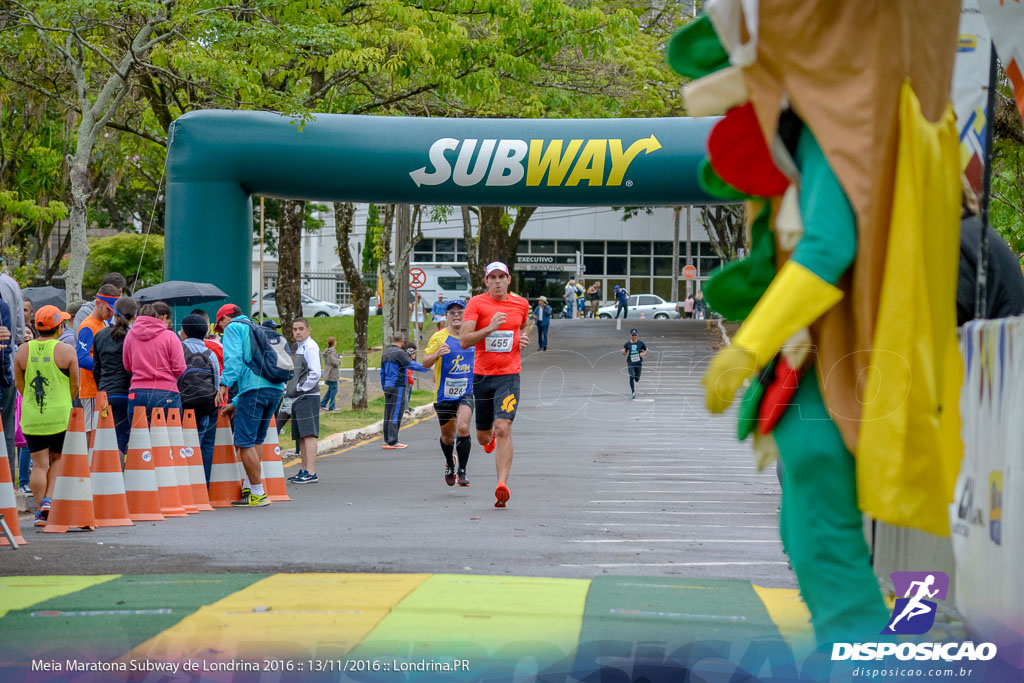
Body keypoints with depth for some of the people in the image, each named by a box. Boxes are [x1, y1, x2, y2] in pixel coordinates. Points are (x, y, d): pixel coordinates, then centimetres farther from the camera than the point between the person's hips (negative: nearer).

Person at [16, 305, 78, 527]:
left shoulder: (23, 350, 3)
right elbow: (75, 385, -1)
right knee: (58, 460, 13)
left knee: (39, 464, 5)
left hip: (31, 417, 2)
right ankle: (49, 499, -4)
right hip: (60, 416, -2)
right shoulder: (66, 350, -6)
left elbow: (18, 383, 10)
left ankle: (41, 512, 3)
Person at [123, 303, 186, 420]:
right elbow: (179, 369, -5)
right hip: (166, 394, -3)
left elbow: (127, 367, 15)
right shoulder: (170, 336, -4)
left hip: (137, 394, 3)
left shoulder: (130, 335, 7)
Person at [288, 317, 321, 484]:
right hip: (297, 399, 10)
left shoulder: (310, 347, -10)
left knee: (309, 434, -13)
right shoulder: (298, 347, 19)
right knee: (301, 437, 12)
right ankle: (304, 471, 17)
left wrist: (302, 388, -13)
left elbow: (316, 373, -20)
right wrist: (293, 389, 14)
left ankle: (311, 473, -17)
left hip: (307, 397, -10)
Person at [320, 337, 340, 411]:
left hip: (327, 373, 9)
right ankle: (332, 406, 3)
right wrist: (339, 359, -3)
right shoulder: (332, 351, -18)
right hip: (332, 374, -9)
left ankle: (322, 404, 18)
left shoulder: (327, 351, 11)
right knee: (334, 389, -1)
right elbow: (335, 363, -23)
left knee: (331, 389, 17)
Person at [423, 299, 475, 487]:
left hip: (466, 393, 1)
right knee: (447, 436, 11)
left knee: (462, 428, -20)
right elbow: (425, 363, -9)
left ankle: (462, 471, -11)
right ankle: (450, 464, 41)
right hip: (444, 394, -1)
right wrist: (437, 354, -28)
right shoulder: (439, 337, -6)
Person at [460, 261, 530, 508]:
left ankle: (502, 484, -23)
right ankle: (489, 438, 53)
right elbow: (464, 340, -11)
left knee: (503, 429, -19)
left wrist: (524, 338, 6)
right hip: (482, 375, 1)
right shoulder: (477, 303, -3)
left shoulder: (521, 304, 7)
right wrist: (490, 328, -24)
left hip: (509, 376, 0)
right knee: (482, 436, 13)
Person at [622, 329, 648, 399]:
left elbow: (646, 351, 9)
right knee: (631, 377, -16)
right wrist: (623, 352, -15)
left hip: (639, 363, 1)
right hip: (630, 363, -1)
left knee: (637, 379, 6)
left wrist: (643, 354, -13)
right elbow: (625, 354, 9)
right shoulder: (627, 344, -1)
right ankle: (633, 393, -4)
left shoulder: (641, 343, -2)